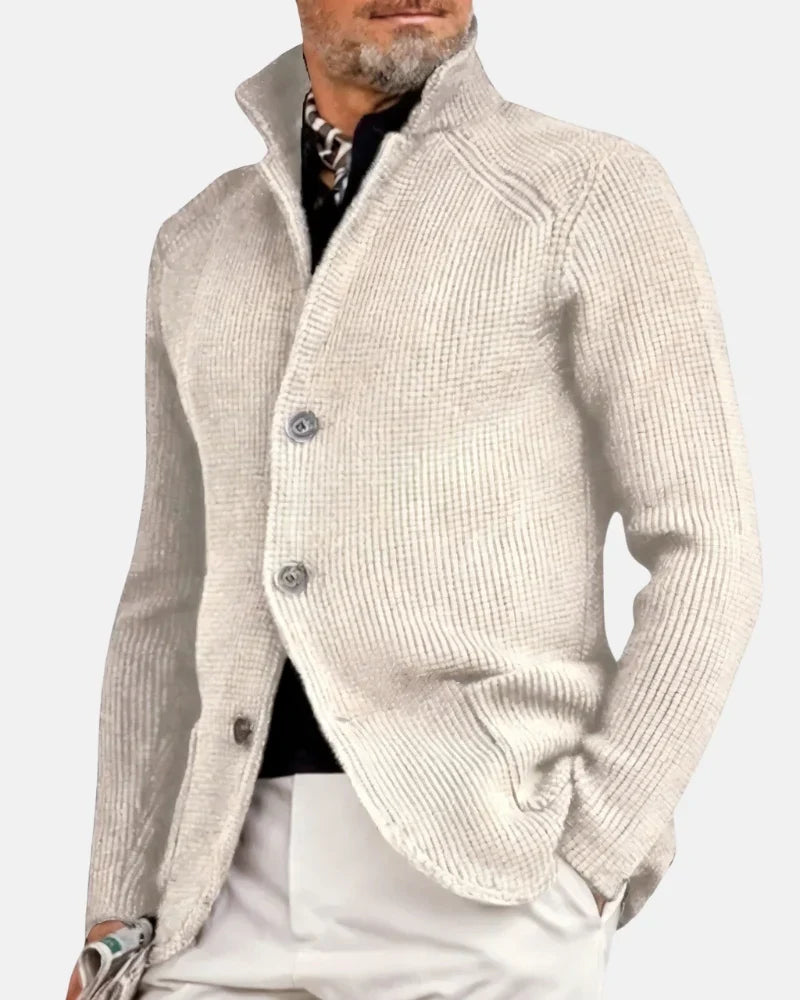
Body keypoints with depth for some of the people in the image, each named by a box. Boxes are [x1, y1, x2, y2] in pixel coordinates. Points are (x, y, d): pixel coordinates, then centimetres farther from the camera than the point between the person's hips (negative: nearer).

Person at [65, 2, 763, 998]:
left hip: (486, 876, -4)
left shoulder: (594, 194, 1)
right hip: (234, 884, 5)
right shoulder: (198, 246, 17)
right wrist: (116, 910, 12)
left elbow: (707, 554, -3)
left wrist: (586, 867, -10)